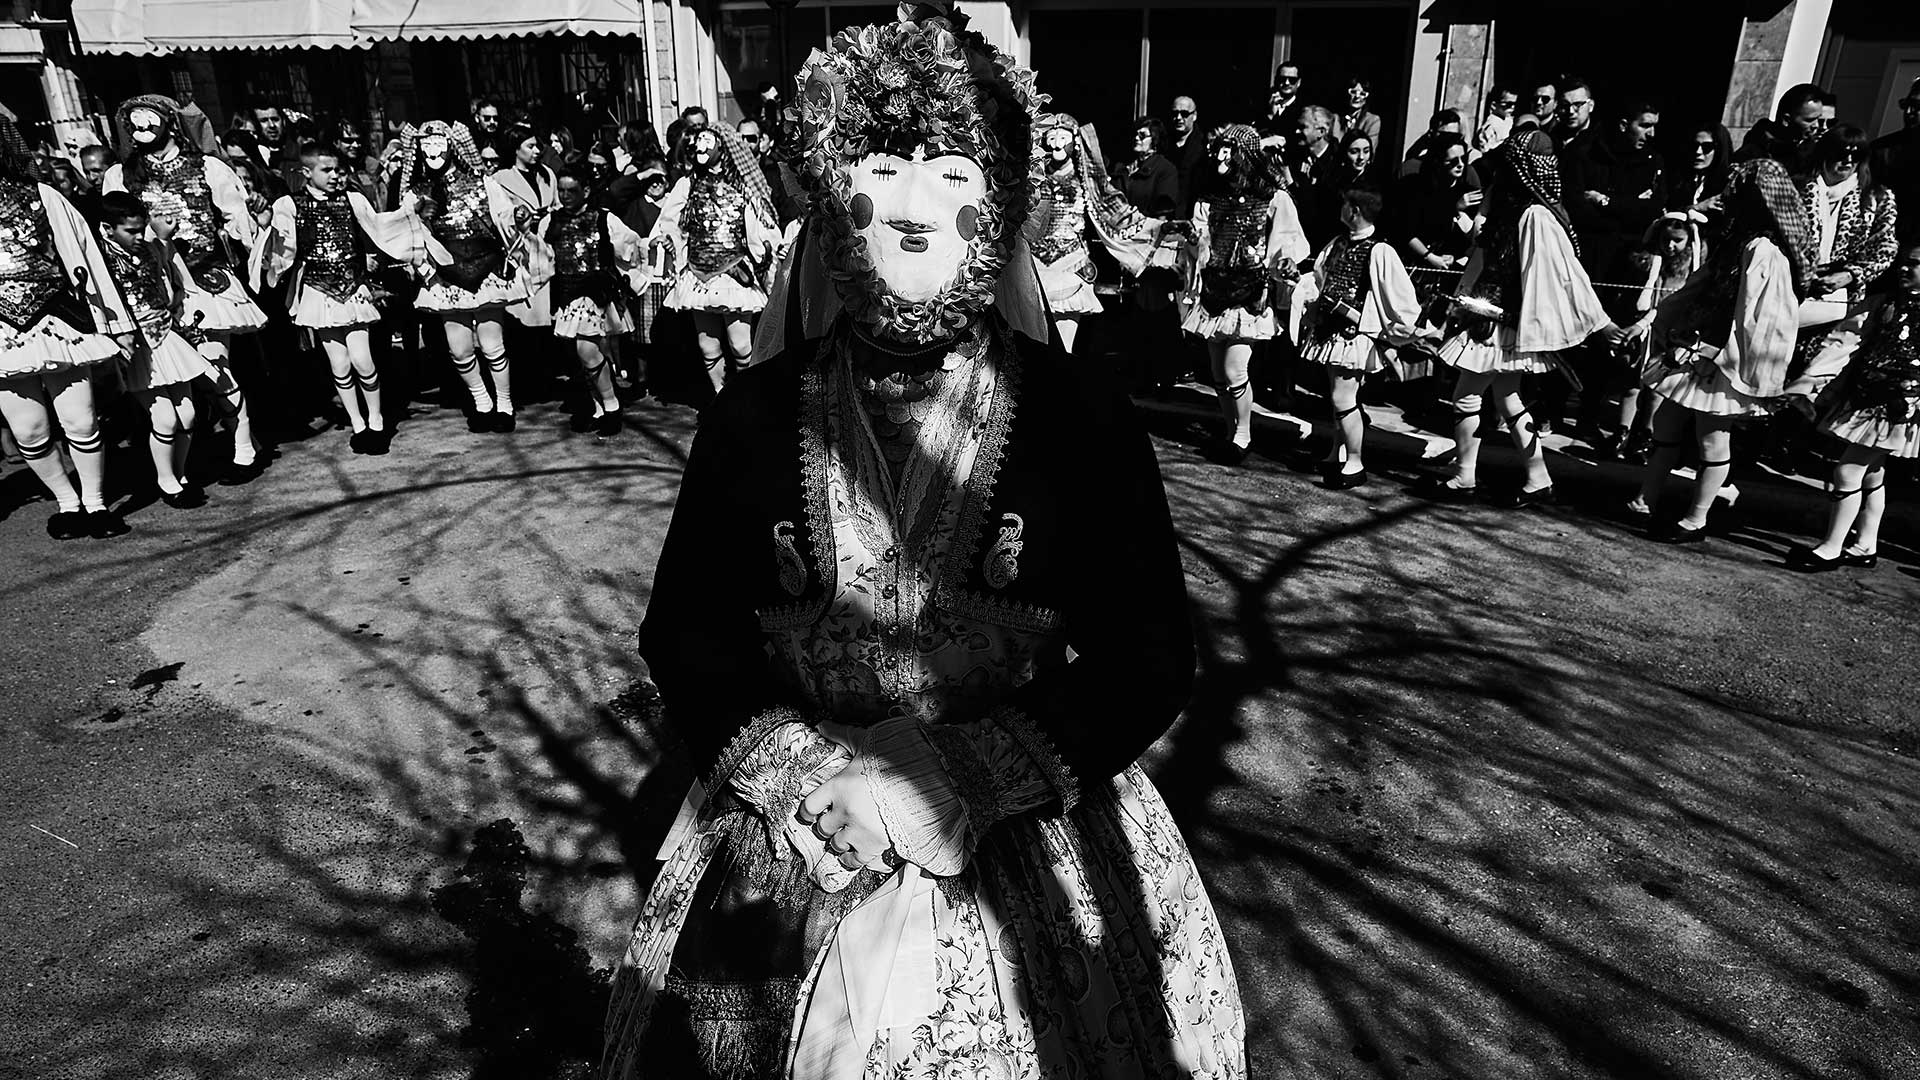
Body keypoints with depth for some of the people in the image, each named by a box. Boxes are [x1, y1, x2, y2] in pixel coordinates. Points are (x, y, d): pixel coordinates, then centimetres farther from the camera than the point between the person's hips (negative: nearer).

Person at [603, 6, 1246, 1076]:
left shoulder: (1082, 415, -8)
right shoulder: (756, 415, -3)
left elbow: (1150, 659, -8)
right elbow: (684, 630, 2)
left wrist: (965, 779, -18)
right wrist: (804, 772, -14)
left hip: (1031, 853, -1)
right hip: (793, 853, 2)